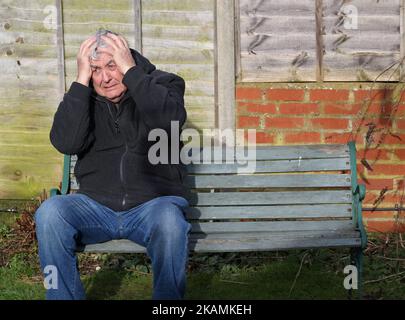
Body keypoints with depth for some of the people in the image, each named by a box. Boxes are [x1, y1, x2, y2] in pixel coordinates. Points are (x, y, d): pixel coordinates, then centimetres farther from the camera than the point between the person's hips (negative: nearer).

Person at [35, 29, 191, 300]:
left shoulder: (162, 84, 4)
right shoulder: (82, 97, 9)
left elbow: (171, 119, -20)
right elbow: (66, 143, -10)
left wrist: (130, 70, -18)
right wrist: (81, 80, -12)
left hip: (152, 202, -2)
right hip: (95, 204, 2)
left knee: (170, 221, -36)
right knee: (49, 213, -26)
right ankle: (64, 297, -11)